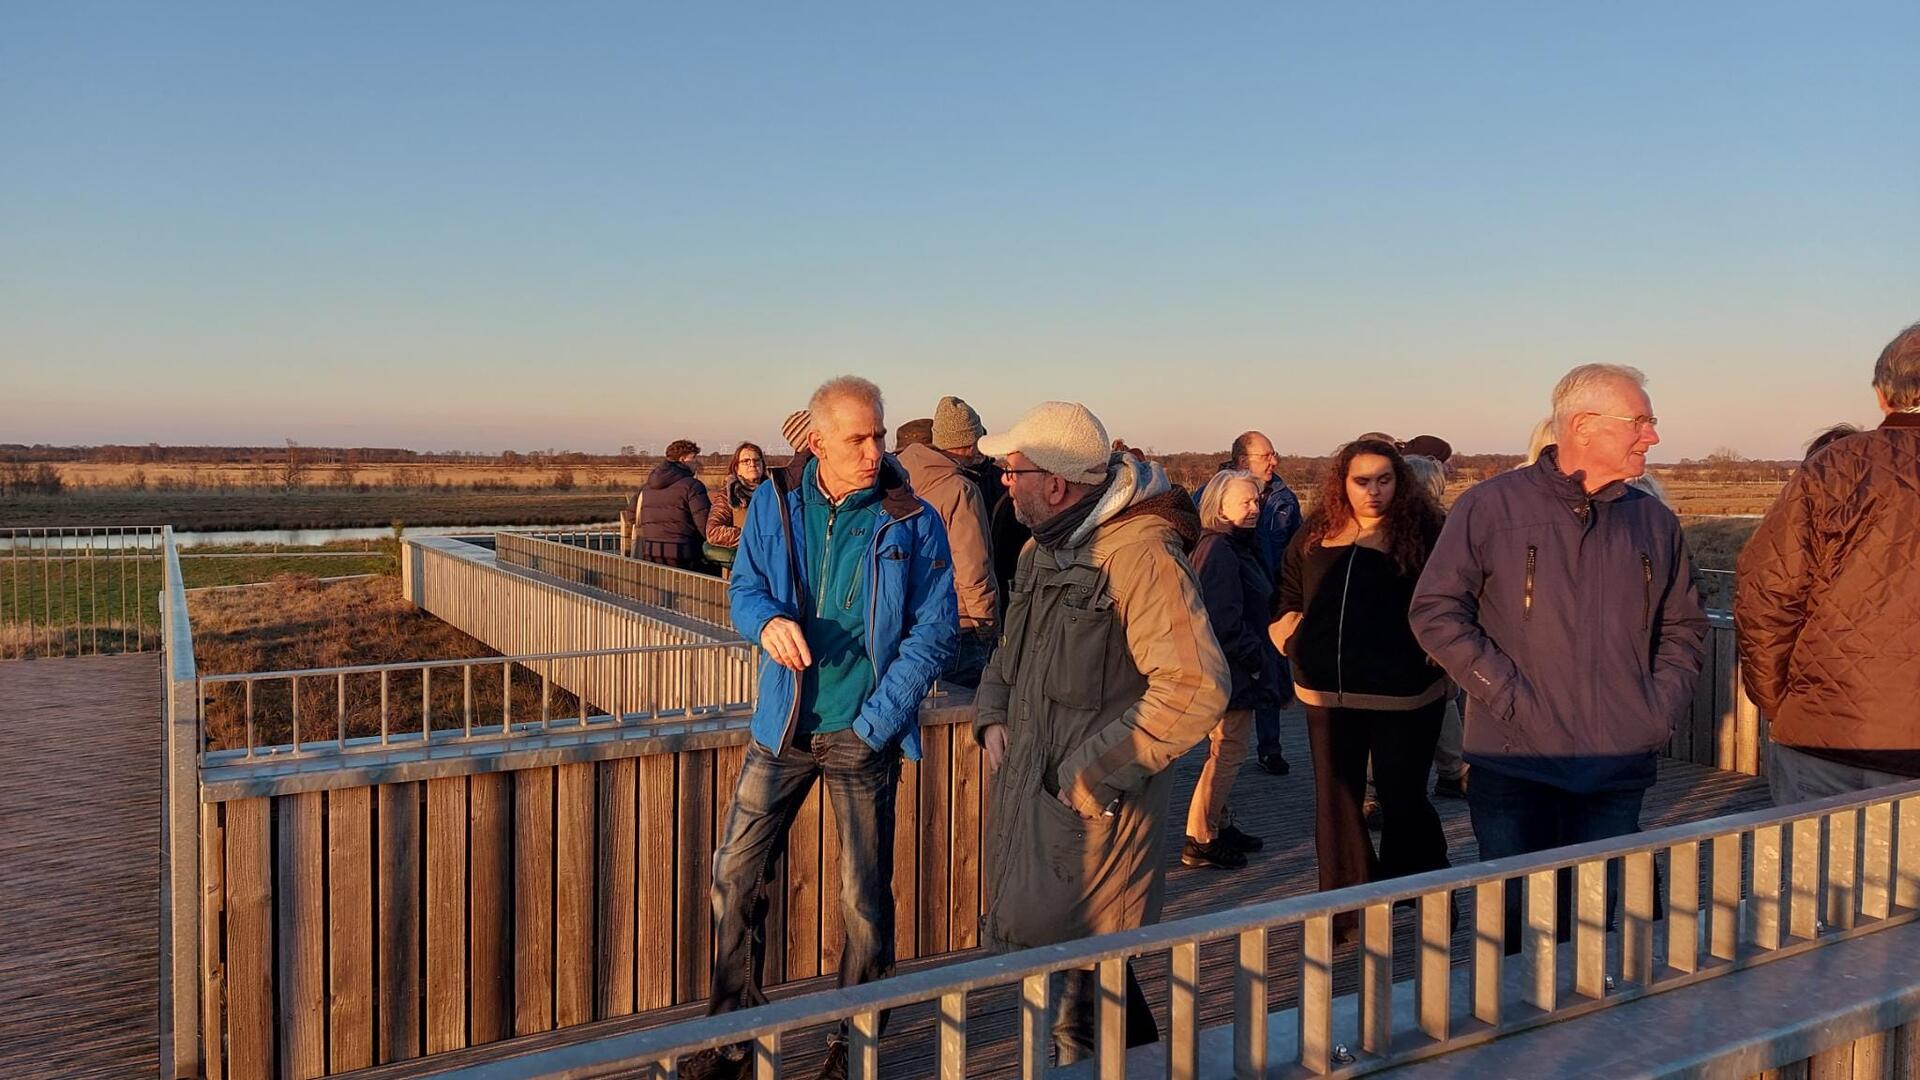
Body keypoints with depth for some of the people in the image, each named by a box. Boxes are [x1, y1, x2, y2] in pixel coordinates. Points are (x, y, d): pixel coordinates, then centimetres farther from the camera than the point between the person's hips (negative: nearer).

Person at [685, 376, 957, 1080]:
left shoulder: (912, 522, -7)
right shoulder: (774, 505, 1)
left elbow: (934, 631, -7)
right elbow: (744, 587, 10)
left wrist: (873, 726, -13)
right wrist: (767, 620, -15)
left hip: (865, 734, -3)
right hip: (784, 724, 3)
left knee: (864, 898, 6)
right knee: (735, 872, 7)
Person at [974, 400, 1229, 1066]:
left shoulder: (1140, 551, -20)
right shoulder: (1045, 548, 11)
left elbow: (1195, 688, -27)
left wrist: (1093, 772, -23)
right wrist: (993, 716, 6)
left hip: (1095, 806, -9)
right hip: (1032, 788, 9)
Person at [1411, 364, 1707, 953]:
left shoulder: (1655, 522, 11)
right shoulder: (1491, 506, -4)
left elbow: (1684, 627, 20)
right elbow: (1436, 611, -5)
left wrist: (1662, 706, 4)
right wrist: (1506, 694, -12)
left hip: (1619, 770, 4)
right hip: (1514, 764, -4)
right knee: (1515, 926, 4)